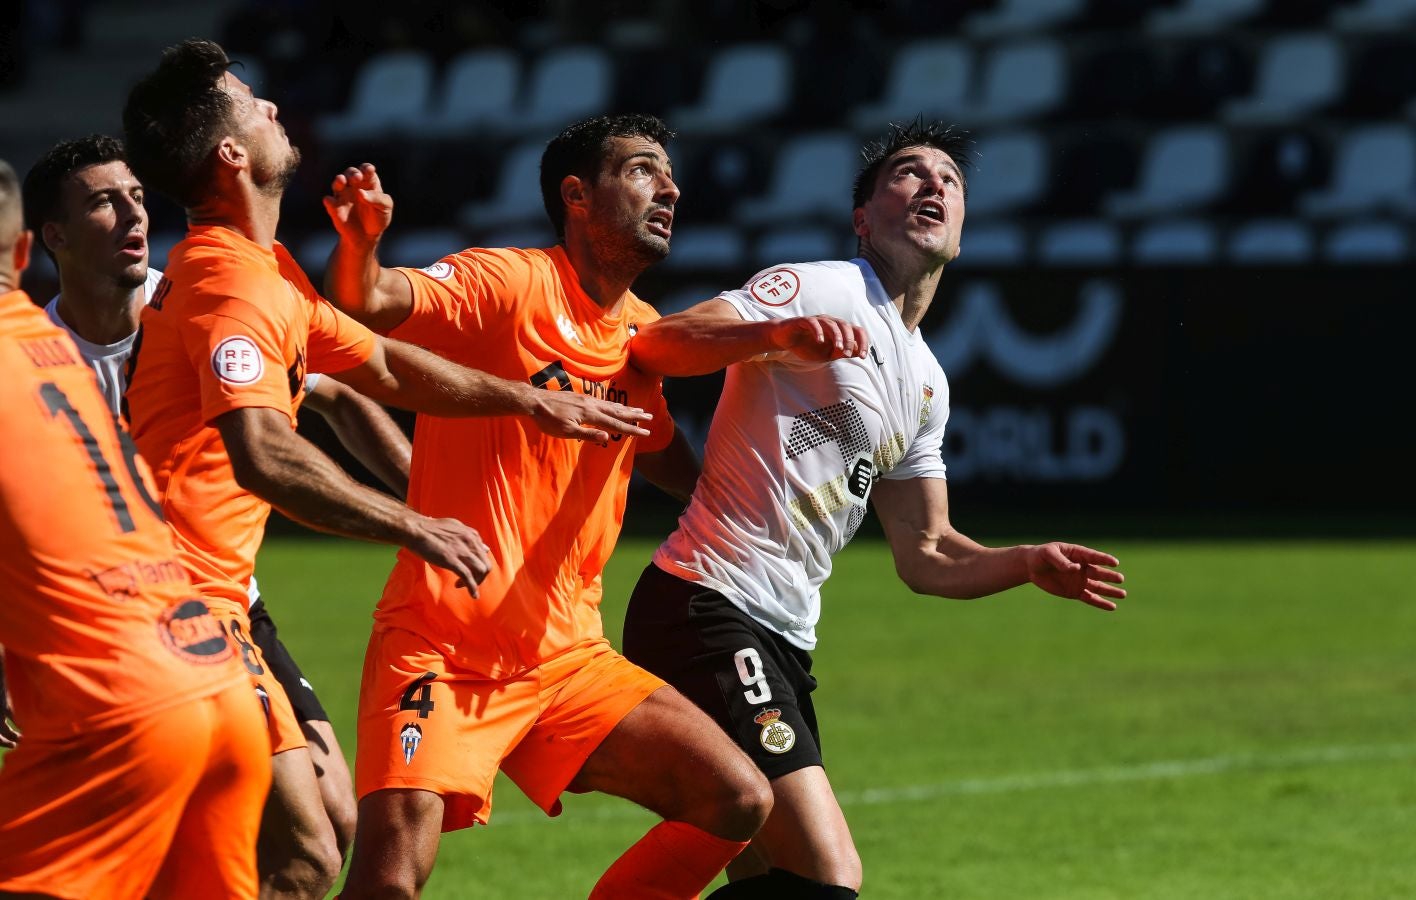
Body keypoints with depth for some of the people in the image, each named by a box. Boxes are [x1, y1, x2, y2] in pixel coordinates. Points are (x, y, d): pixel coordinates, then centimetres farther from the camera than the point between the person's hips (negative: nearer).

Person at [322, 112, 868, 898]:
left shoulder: (641, 333, 13)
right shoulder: (508, 285, -7)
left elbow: (664, 459, 30)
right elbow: (363, 303, -22)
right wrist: (357, 242, -43)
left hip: (567, 658, 7)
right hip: (441, 650, -7)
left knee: (738, 803, -7)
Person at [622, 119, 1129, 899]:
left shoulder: (926, 382, 19)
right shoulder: (823, 291, -6)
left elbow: (924, 556, 23)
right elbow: (652, 347, -19)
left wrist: (1031, 564, 5)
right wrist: (776, 334, -37)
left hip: (781, 640, 9)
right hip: (706, 609, -9)